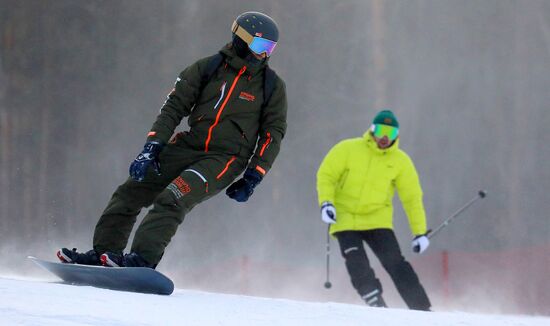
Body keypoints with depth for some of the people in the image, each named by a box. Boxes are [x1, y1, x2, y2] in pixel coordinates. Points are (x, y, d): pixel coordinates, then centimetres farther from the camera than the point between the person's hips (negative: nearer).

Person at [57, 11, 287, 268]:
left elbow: (273, 133, 3)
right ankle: (106, 252, 5)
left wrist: (252, 178, -5)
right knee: (131, 191, -3)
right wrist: (152, 148, -10)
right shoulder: (207, 68, 3)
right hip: (188, 146, 4)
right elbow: (174, 107, 1)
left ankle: (143, 259, -35)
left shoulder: (272, 86, 0)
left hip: (225, 159, -4)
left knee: (172, 200, -27)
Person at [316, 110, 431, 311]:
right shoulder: (348, 149, -6)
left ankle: (422, 310, -11)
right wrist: (326, 203, -18)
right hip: (345, 219, 0)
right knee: (357, 266, -19)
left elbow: (412, 198, 4)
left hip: (378, 220, 0)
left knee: (396, 264, -11)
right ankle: (376, 304, -13)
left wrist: (420, 232, 0)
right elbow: (326, 176, -1)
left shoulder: (400, 161, 0)